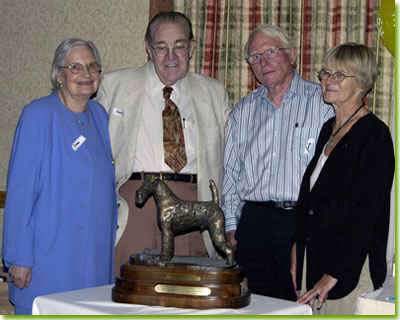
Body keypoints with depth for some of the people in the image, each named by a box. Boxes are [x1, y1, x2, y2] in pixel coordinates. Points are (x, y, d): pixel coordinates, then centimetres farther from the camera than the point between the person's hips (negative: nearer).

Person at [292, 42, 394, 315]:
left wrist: (333, 274, -17)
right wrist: (298, 250, 10)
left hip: (352, 268, -7)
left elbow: (365, 214, -16)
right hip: (314, 257, 7)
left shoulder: (374, 134, -12)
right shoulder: (329, 129, 13)